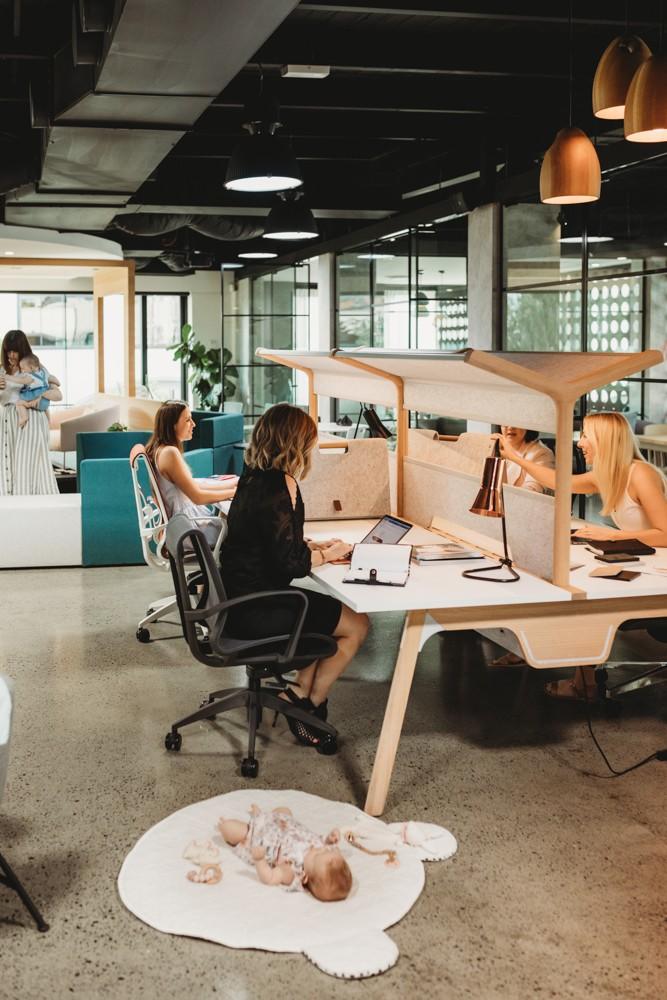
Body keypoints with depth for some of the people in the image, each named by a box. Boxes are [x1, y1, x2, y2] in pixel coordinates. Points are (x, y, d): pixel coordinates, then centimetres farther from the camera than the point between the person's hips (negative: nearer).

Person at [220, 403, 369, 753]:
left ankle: (299, 694, 15)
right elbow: (290, 563, -21)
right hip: (255, 612, -10)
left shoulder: (256, 479, 8)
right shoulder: (274, 489, -22)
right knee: (356, 625, 2)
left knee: (339, 612, 20)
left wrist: (315, 546, 11)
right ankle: (308, 706, 13)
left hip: (241, 598, 10)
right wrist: (327, 555, -4)